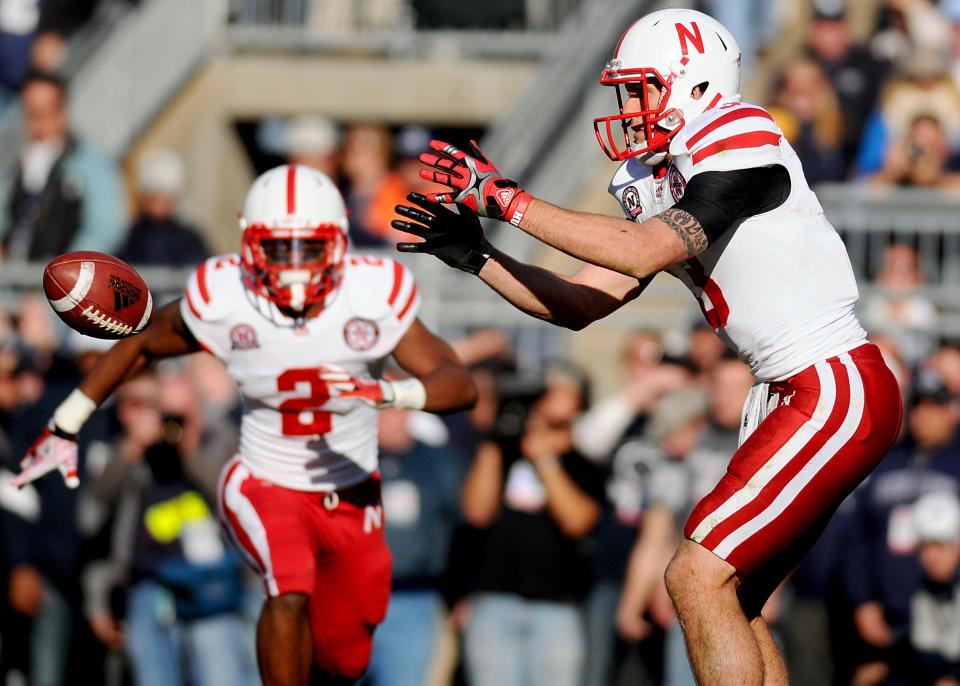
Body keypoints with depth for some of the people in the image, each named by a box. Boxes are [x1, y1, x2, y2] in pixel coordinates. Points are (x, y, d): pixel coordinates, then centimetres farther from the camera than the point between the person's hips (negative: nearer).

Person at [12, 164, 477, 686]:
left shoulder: (374, 298, -20)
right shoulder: (223, 302, -18)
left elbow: (459, 383, -23)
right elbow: (142, 344, 1)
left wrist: (385, 393, -43)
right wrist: (66, 424, 5)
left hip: (352, 500, 2)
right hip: (267, 488, -2)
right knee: (291, 593, -32)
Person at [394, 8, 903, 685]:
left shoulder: (741, 147, -15)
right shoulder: (657, 184, 12)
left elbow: (645, 250, -26)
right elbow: (582, 305, 14)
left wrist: (507, 198, -23)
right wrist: (476, 256, 3)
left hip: (837, 393, -10)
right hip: (792, 394, 10)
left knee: (699, 580, -12)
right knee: (729, 601, 10)